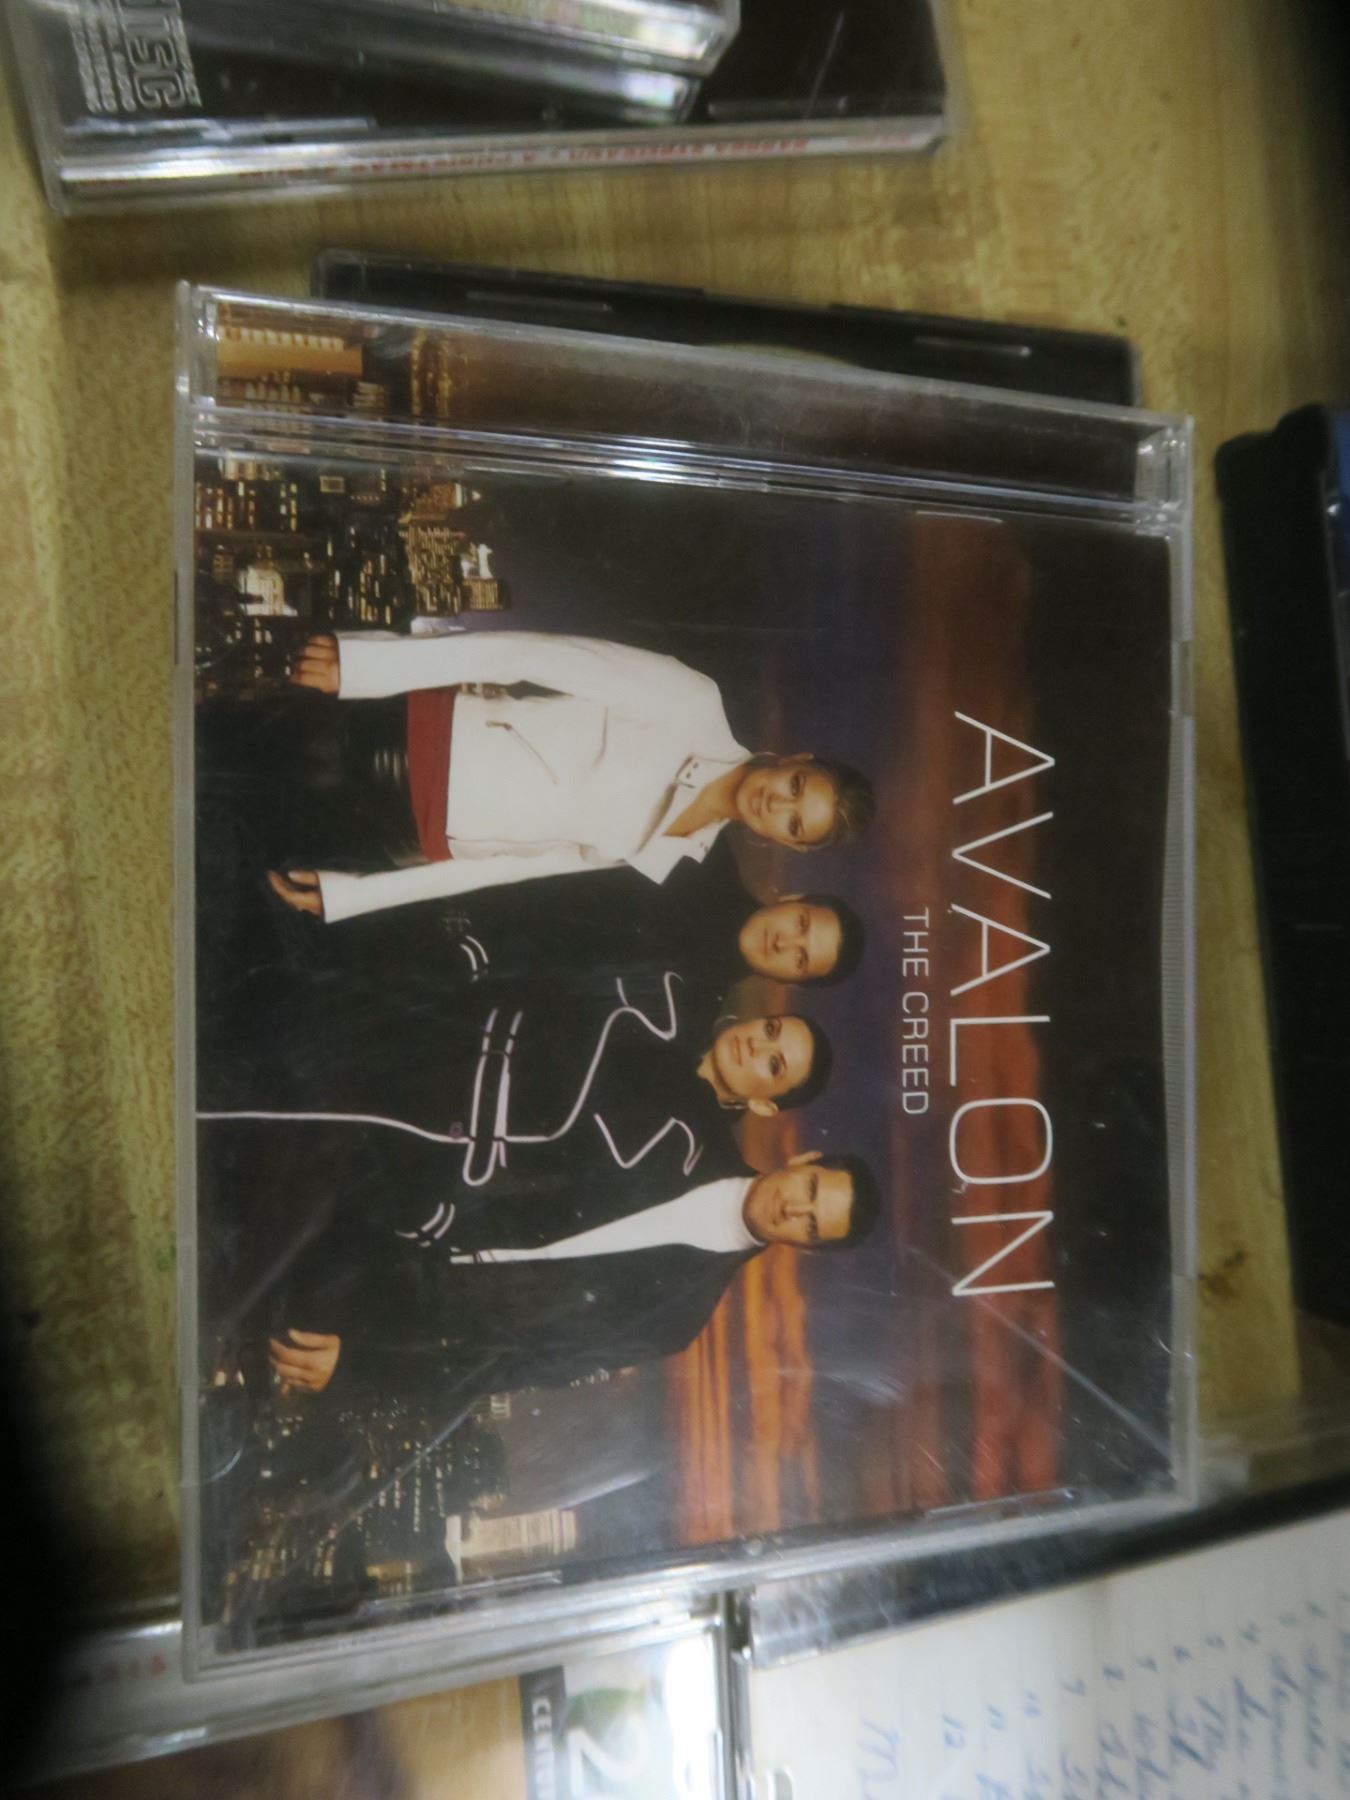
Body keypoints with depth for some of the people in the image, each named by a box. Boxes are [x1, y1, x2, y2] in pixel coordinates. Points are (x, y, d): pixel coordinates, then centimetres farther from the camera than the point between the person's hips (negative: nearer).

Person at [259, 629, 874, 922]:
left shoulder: (657, 861, -1)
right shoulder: (692, 706, -11)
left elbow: (506, 865, 0)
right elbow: (544, 655, -17)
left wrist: (345, 894, 0)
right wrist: (361, 663, -24)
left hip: (412, 840, 1)